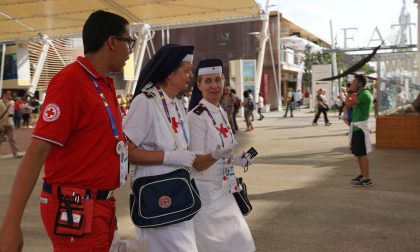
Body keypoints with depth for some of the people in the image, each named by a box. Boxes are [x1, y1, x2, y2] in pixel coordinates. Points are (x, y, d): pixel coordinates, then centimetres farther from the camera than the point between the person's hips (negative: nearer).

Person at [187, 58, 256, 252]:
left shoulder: (222, 113, 6)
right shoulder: (195, 117, -19)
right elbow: (197, 164, -21)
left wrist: (236, 160, 2)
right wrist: (215, 155, -39)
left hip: (223, 189, 8)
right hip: (206, 192, -8)